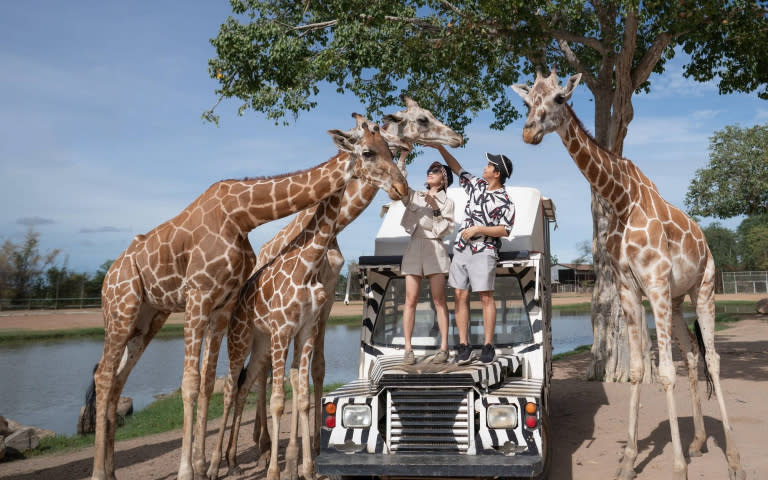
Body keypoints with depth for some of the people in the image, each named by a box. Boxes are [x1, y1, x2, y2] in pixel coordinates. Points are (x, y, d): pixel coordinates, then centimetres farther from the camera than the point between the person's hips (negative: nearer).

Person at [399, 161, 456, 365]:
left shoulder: (447, 202, 9)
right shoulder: (414, 196, 16)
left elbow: (444, 230, 0)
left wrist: (436, 209, -9)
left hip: (435, 249, -2)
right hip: (414, 248, 2)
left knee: (439, 300, -4)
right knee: (411, 300, -3)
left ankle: (444, 348, 0)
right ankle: (408, 349, -1)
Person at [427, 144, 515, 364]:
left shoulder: (505, 202, -4)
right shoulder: (477, 185, 13)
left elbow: (504, 230, -10)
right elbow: (458, 169, 23)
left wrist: (479, 230, -16)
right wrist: (440, 148, 20)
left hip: (483, 253, -6)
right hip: (460, 249, 6)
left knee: (486, 297, -5)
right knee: (460, 295, 1)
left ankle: (488, 346, 0)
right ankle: (463, 346, 3)